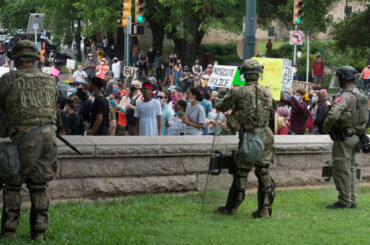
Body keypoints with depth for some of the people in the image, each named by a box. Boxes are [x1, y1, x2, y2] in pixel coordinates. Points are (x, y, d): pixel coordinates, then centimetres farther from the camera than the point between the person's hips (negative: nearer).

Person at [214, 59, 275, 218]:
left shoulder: (238, 92, -8)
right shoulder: (267, 93, 4)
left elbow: (222, 107, 4)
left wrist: (217, 105, 30)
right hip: (265, 136, 3)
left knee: (241, 172, 7)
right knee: (263, 172, 8)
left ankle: (232, 207, 17)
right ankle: (265, 208, 7)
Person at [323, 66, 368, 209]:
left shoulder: (345, 96, -20)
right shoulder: (360, 95, 11)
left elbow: (333, 115, -31)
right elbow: (365, 117, 18)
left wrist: (326, 127, -13)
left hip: (344, 137, -9)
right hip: (356, 135, 9)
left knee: (342, 170, -3)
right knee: (351, 168, 16)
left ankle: (344, 201, 1)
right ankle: (352, 200, 20)